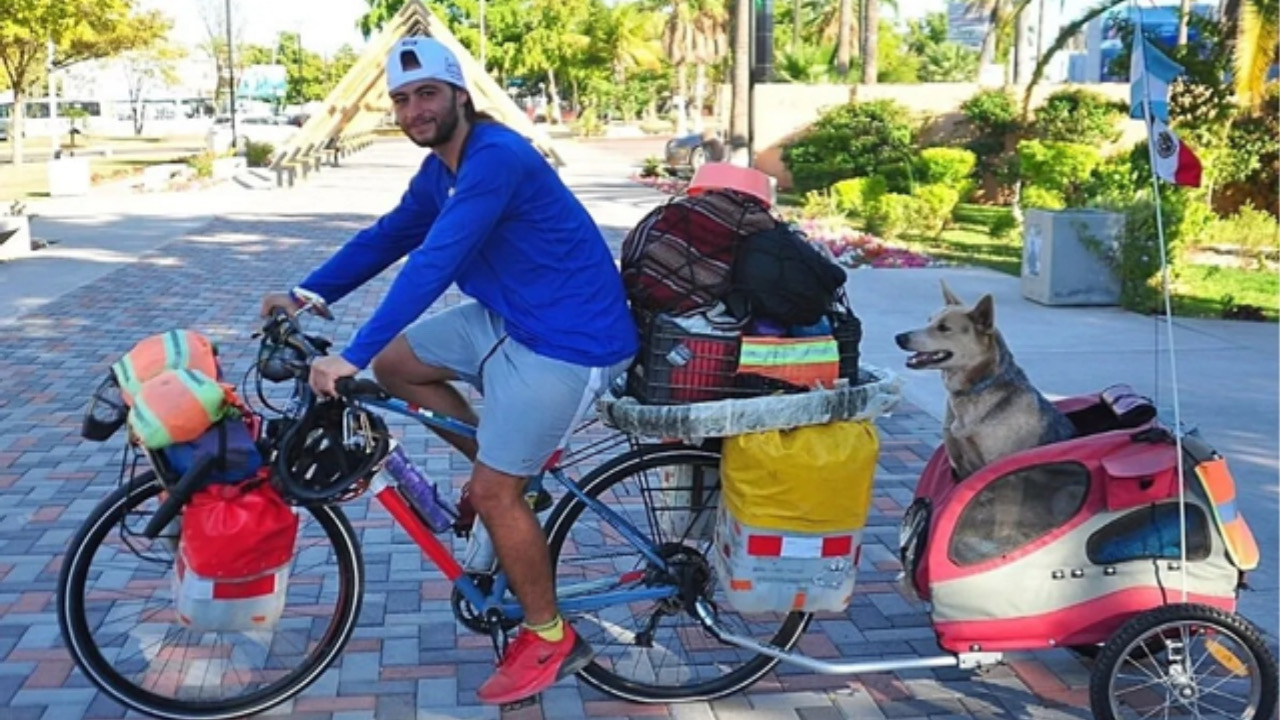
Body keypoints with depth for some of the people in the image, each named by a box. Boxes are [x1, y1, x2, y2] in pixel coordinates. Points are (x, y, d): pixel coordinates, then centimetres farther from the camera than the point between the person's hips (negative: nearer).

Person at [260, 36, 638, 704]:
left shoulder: (496, 158, -23)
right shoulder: (440, 168, 8)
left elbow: (432, 265, -31)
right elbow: (387, 237, 16)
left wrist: (350, 358, -33)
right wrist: (306, 295, 7)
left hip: (571, 338, -10)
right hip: (509, 318, 10)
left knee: (493, 490, -6)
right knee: (395, 363, 10)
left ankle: (550, 638, 13)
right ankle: (502, 461, 20)